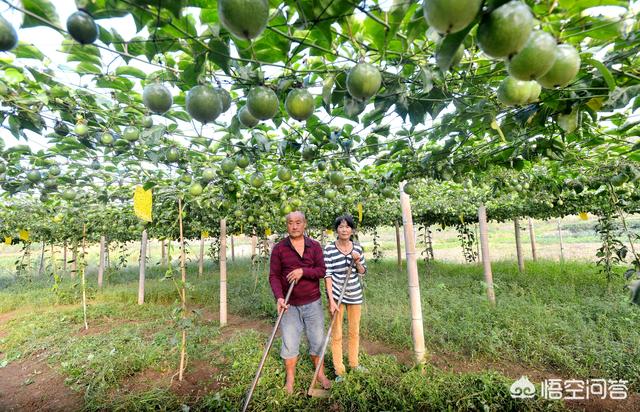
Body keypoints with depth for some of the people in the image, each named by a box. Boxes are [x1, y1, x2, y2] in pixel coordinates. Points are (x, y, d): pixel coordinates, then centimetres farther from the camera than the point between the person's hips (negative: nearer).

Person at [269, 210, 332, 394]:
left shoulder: (315, 246, -2)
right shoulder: (279, 248, -6)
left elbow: (322, 271, -8)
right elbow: (274, 276, -8)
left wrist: (303, 271, -24)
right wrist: (279, 297, -22)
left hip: (313, 303, 2)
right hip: (290, 305, -1)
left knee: (317, 340, 14)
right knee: (289, 343, 7)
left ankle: (320, 374, 36)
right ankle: (290, 379, 30)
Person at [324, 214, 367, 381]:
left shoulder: (357, 248, -1)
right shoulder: (329, 248, -12)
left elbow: (362, 272, 7)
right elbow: (327, 275, -12)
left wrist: (357, 261, -14)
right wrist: (331, 300, -16)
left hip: (355, 294, 4)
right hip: (337, 295, -4)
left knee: (354, 332, 20)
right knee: (337, 335, 7)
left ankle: (354, 363, 40)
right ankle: (339, 370, 25)